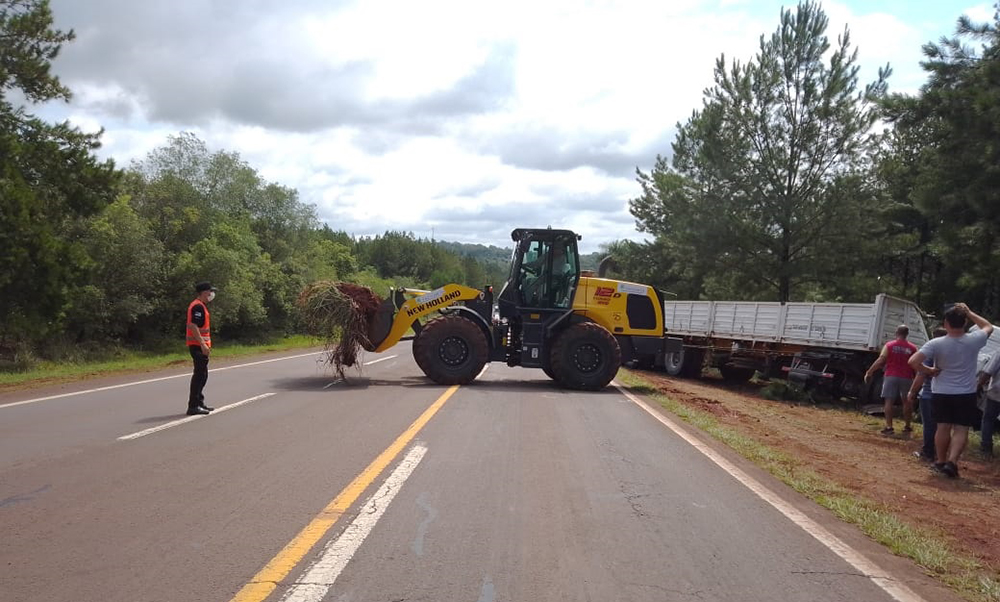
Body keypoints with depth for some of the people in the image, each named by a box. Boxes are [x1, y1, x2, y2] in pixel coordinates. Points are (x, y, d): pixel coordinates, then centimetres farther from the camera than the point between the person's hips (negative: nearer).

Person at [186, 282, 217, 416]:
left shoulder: (200, 305, 18)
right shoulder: (198, 306, -15)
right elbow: (193, 326, -24)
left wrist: (206, 344, 24)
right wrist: (203, 344, -26)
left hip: (200, 345, 11)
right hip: (198, 345, -11)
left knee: (202, 374, 16)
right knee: (200, 374, -9)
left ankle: (199, 403, 24)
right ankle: (193, 406, -7)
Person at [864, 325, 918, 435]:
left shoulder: (889, 345, -2)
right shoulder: (912, 348, 2)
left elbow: (880, 361, -9)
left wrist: (869, 372, -6)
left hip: (891, 376, -2)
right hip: (906, 378, 2)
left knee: (889, 401, 0)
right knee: (906, 402, 15)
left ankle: (889, 426, -7)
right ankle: (907, 426, 23)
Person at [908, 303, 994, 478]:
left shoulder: (935, 344, -15)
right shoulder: (974, 340, -10)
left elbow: (913, 361, -24)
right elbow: (989, 327, 13)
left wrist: (929, 371, -8)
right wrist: (969, 312, 11)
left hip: (941, 393, 1)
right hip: (966, 395, 0)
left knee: (943, 427, 13)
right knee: (961, 430, 3)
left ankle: (941, 461, 24)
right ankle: (952, 462, -10)